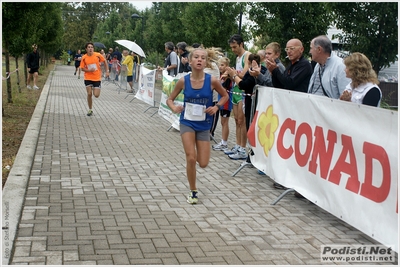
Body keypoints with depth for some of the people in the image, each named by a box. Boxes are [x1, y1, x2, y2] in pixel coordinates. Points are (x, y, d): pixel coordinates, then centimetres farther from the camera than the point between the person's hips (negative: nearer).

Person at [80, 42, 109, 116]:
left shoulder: (98, 55, -8)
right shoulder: (84, 57, -5)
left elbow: (105, 62, 7)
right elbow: (82, 68, 1)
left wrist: (107, 71, 1)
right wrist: (89, 70, -17)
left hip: (97, 78, -1)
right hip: (88, 78, 1)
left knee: (96, 95, -6)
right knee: (89, 94, -3)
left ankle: (95, 89, 32)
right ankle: (90, 110, 14)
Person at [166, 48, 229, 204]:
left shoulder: (212, 80, -12)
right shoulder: (183, 81, -10)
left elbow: (225, 96, 6)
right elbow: (170, 99, 2)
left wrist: (217, 107, -12)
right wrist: (174, 108, -19)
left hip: (204, 125, 1)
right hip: (187, 123, -1)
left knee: (203, 164, 2)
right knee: (191, 158, -12)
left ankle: (196, 154, 41)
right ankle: (193, 192, 11)